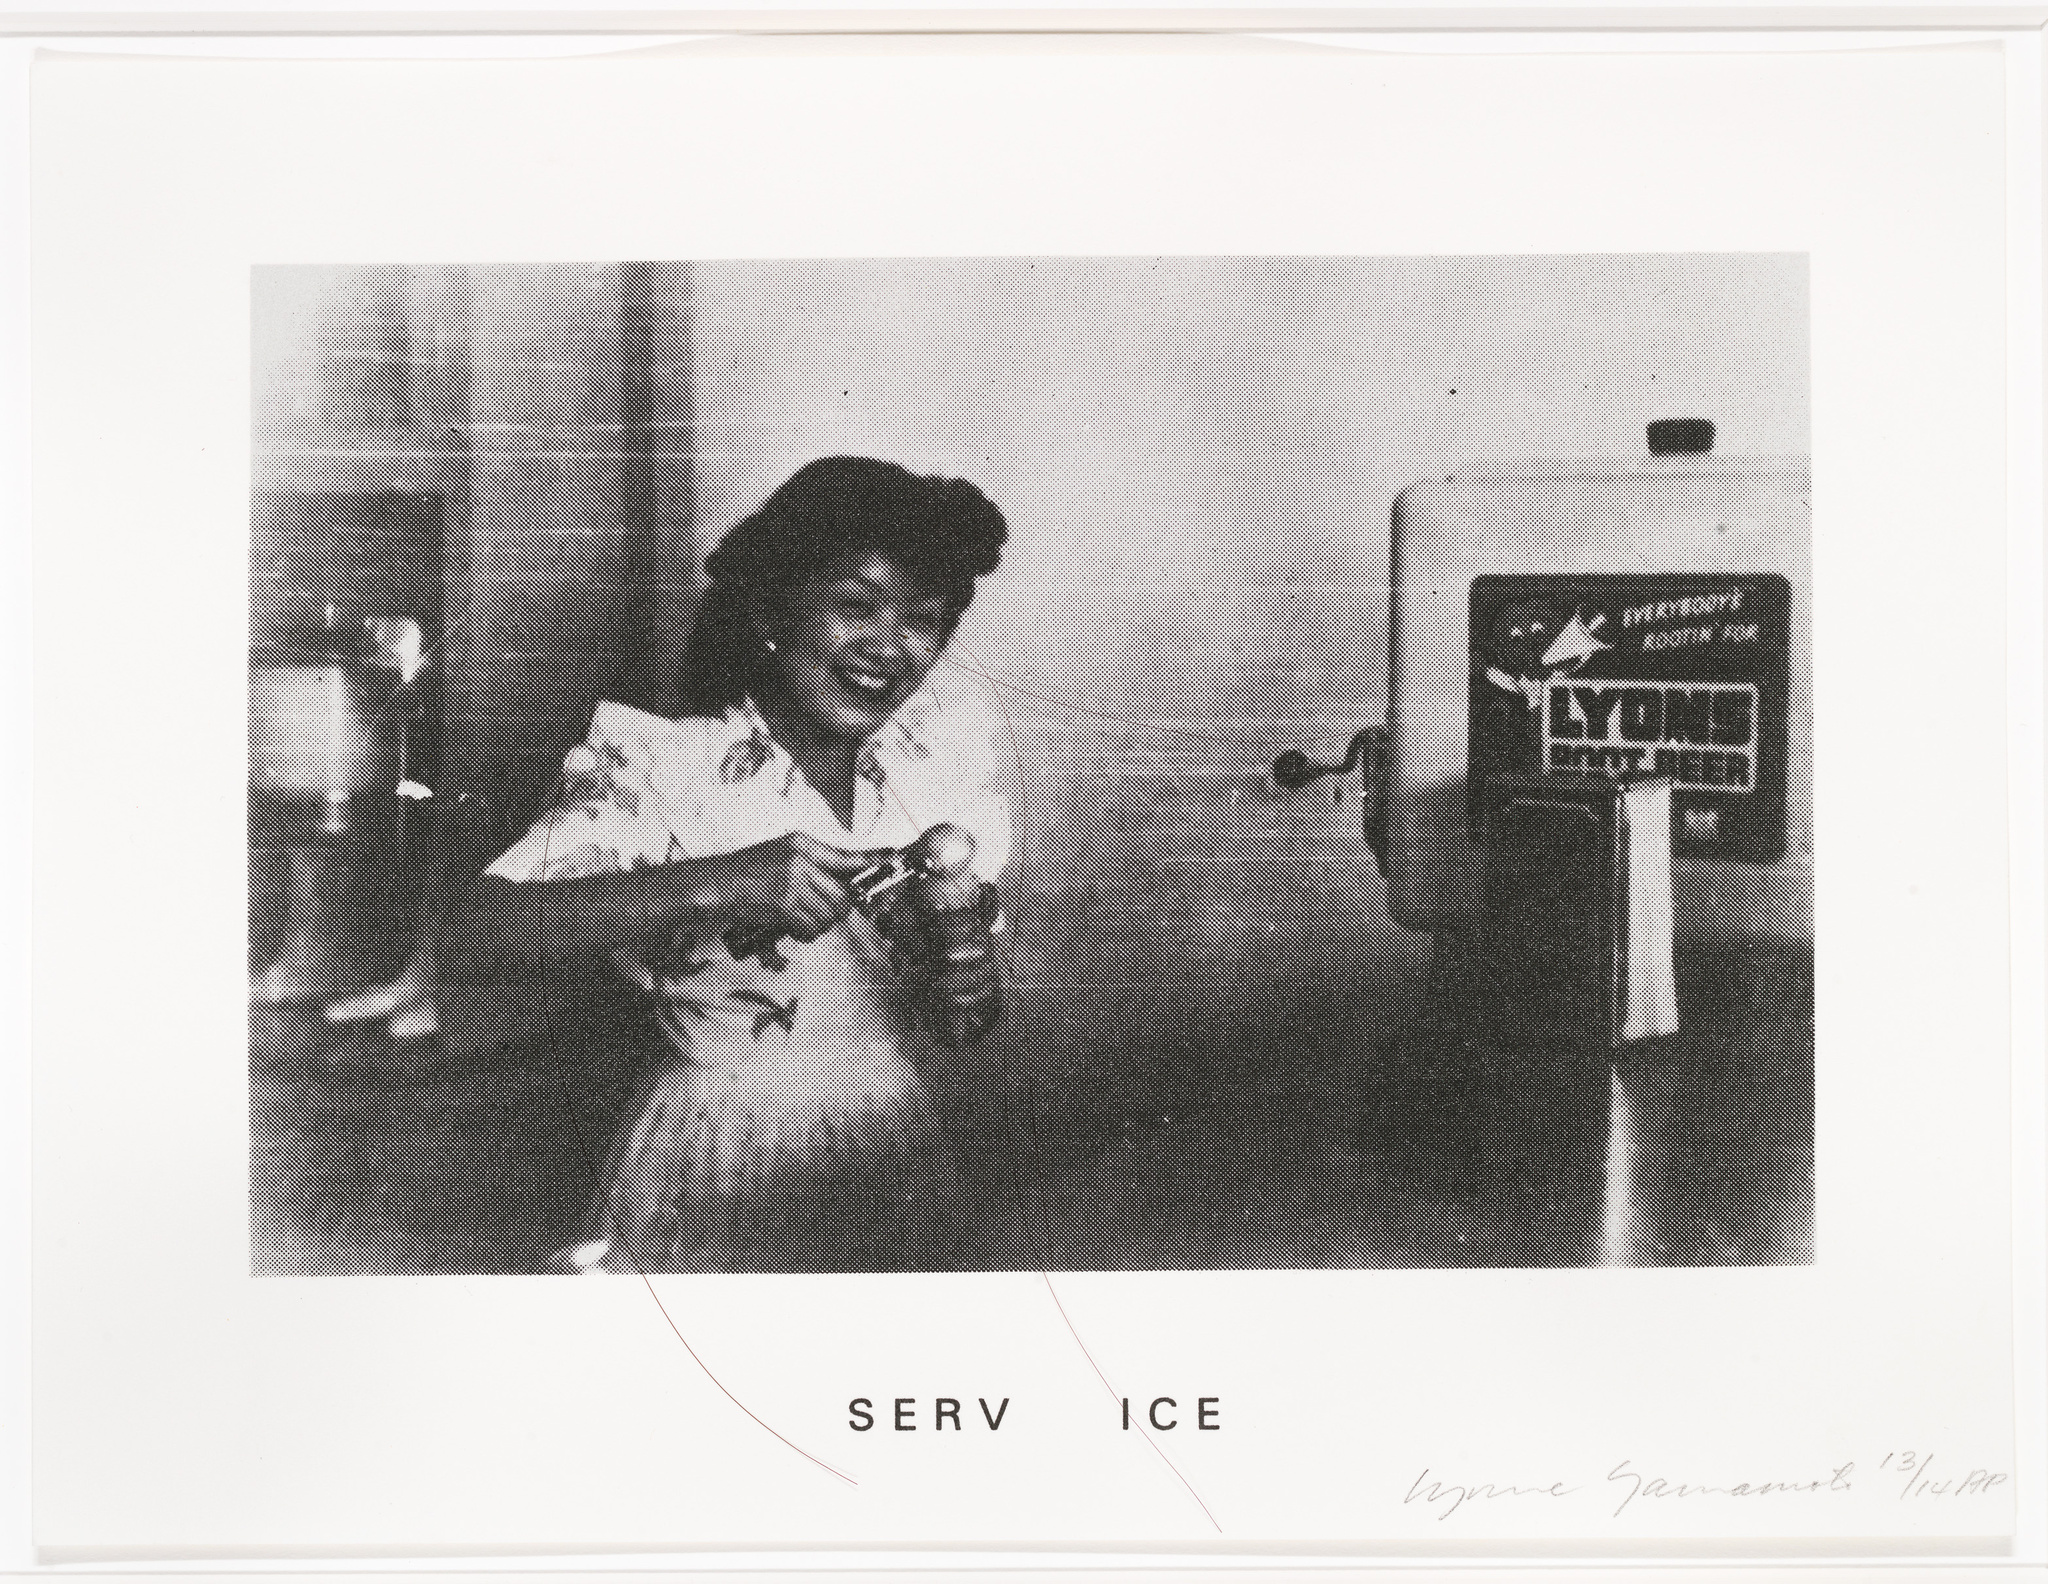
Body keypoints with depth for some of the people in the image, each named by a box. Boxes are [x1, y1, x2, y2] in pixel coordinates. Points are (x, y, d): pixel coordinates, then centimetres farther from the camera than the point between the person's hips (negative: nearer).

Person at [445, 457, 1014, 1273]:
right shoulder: (663, 769, -12)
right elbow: (479, 928, -25)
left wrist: (972, 988, -15)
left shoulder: (947, 749, 0)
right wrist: (716, 883, -34)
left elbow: (972, 1012, 8)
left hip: (897, 1190, 4)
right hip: (704, 1210, -4)